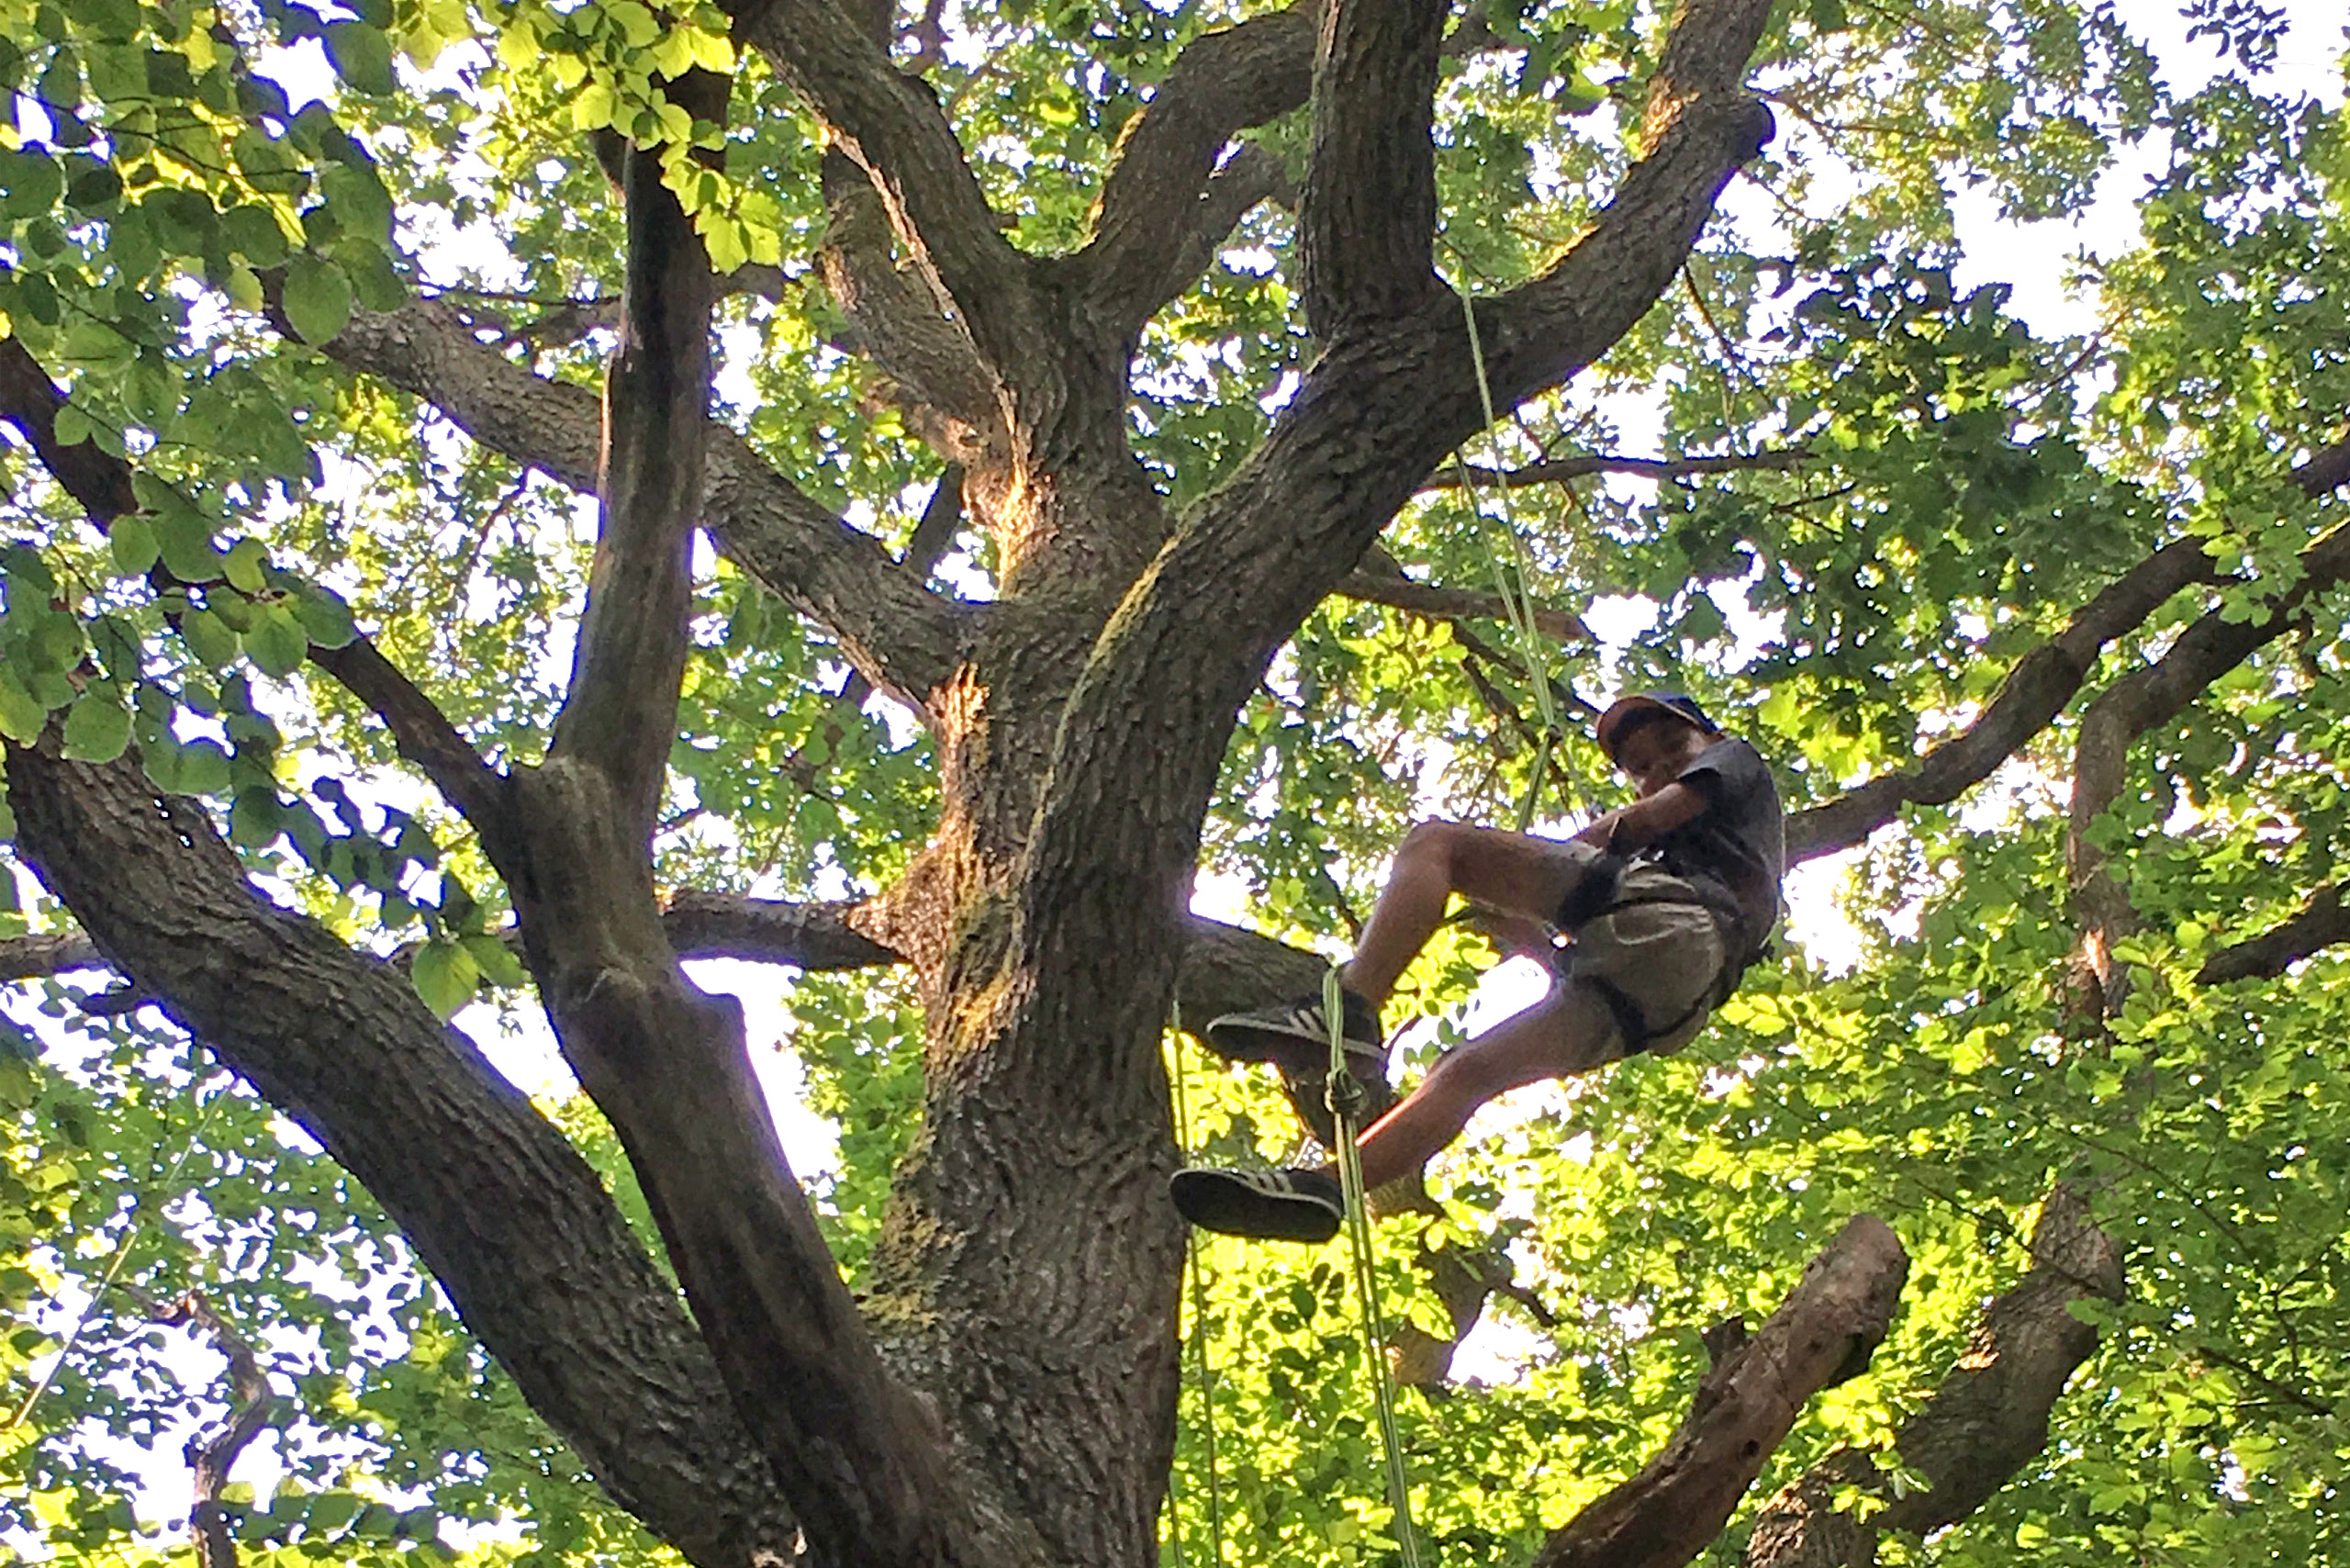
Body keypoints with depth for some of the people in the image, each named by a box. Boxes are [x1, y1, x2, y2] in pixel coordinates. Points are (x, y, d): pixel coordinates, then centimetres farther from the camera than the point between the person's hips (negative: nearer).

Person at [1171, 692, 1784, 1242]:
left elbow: (1652, 818, 8)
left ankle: (1347, 1011, -31)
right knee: (1466, 1072, -3)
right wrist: (1515, 923, 28)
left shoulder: (1736, 761, 30)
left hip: (1664, 919, -8)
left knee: (1433, 842, -12)